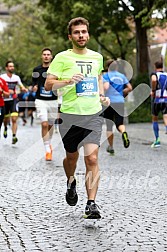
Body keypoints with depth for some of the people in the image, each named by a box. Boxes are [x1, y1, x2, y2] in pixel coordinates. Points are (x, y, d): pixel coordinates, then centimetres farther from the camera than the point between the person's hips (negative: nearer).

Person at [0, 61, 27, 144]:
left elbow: (21, 86, 15)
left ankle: (14, 136, -14)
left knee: (14, 119, -13)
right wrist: (7, 91, -26)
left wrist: (24, 89, -9)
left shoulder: (16, 77, 4)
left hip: (13, 100, 1)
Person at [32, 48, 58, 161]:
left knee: (51, 124, 14)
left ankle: (49, 144, 39)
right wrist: (34, 87, -6)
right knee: (44, 124, -14)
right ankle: (48, 150, -12)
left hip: (53, 101, 0)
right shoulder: (36, 70, 4)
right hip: (40, 100, 0)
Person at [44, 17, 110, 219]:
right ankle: (71, 183, 47)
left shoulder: (97, 57, 12)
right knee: (72, 156, 14)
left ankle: (91, 204, -10)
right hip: (70, 114, -2)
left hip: (93, 115, 2)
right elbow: (48, 84, -5)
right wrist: (68, 81, -21)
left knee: (92, 158, -11)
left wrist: (102, 95, 16)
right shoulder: (62, 58, -2)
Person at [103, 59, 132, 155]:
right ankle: (124, 132, -30)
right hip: (121, 102, 3)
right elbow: (130, 88, 7)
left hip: (110, 102, -3)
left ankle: (111, 147, 12)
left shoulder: (106, 76, -1)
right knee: (120, 123, 5)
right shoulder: (122, 76, 11)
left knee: (109, 126, 8)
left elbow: (106, 87, -18)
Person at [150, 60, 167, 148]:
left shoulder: (155, 74, -3)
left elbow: (154, 80, -27)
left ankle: (157, 141, 19)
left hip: (156, 100, -2)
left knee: (155, 119, 16)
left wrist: (153, 90, -14)